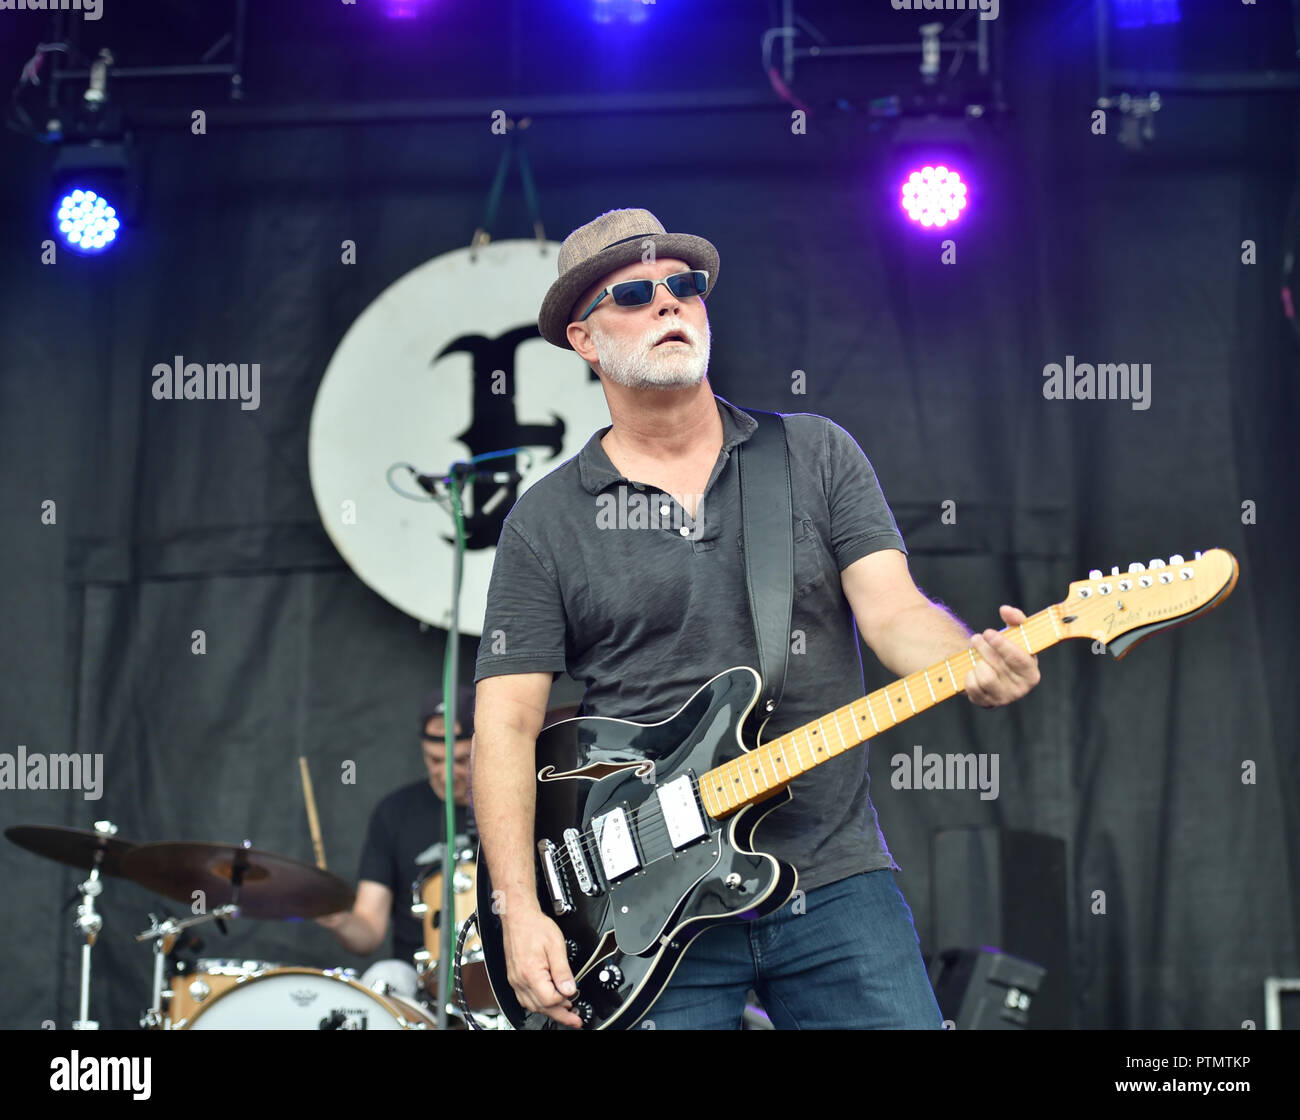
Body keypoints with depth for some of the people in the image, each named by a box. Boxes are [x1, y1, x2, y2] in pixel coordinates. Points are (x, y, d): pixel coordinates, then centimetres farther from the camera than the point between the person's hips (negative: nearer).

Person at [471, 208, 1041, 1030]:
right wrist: (521, 913, -10)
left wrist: (976, 662, -27)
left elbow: (893, 613, -3)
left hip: (836, 880, 1)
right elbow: (508, 723, 1)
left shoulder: (818, 456, 9)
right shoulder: (546, 520, 5)